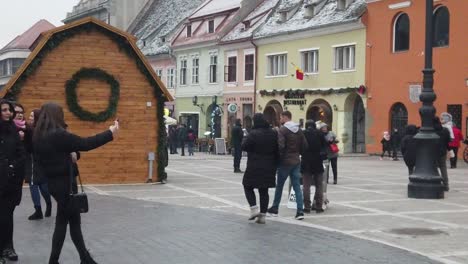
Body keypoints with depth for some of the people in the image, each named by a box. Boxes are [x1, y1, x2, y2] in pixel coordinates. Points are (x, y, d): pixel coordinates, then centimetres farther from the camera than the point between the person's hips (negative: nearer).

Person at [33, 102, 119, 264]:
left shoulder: (39, 137, 4)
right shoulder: (58, 135, -21)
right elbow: (85, 144, -19)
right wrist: (110, 133, -10)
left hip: (54, 182, 8)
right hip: (64, 184, -8)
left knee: (73, 219, 14)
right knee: (62, 221, 3)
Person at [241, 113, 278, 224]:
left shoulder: (253, 134, -15)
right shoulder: (273, 134, 4)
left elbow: (244, 147, -13)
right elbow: (277, 150, 8)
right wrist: (275, 164, 14)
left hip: (254, 166, -5)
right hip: (269, 167, 5)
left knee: (248, 187, 11)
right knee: (264, 191, 10)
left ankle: (254, 209, -5)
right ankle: (262, 215, 9)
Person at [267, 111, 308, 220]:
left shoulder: (282, 130, -12)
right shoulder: (299, 130, 8)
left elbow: (280, 146, -21)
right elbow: (304, 146, 7)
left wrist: (279, 157, -7)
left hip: (285, 162, -5)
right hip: (296, 161, 5)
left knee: (279, 186, 9)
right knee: (297, 186, 4)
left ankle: (275, 209, 19)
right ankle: (300, 211, -4)